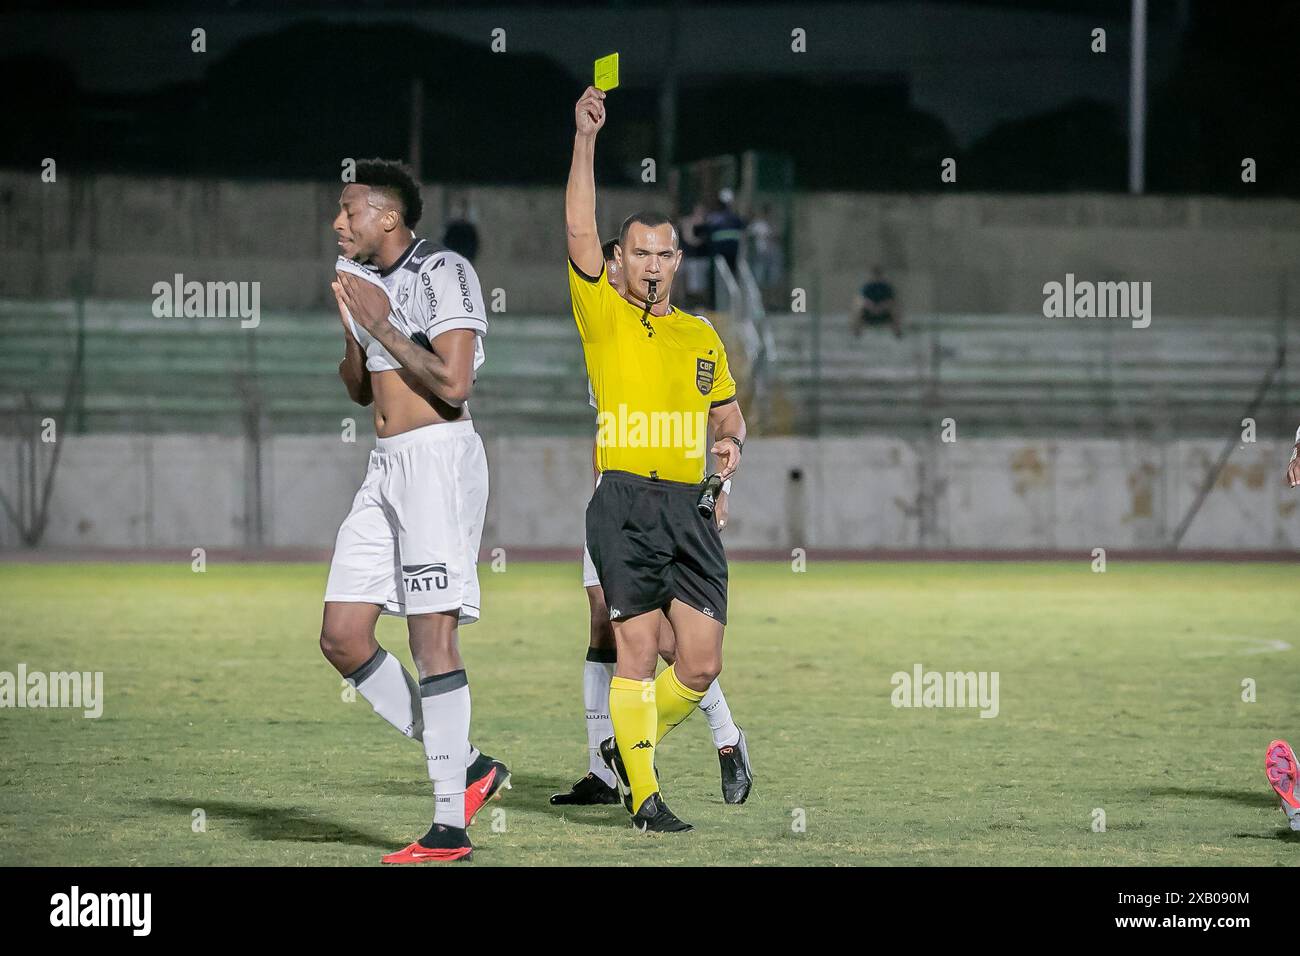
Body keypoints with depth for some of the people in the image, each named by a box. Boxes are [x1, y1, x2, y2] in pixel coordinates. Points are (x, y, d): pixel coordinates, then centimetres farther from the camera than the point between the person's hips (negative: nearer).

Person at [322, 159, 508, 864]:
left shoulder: (444, 272, -9)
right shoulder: (369, 278, 17)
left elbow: (454, 384, -19)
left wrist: (381, 325, -14)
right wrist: (350, 321, 6)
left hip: (438, 457, -9)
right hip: (385, 467, 9)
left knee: (431, 640, -11)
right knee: (341, 637, 3)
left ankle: (450, 828, -8)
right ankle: (465, 766, 12)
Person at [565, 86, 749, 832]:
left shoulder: (702, 337, 18)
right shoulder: (605, 316, 4)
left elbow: (729, 412, 27)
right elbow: (580, 232, -8)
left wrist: (731, 443, 4)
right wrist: (586, 138, -14)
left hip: (690, 504, 5)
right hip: (626, 498, -4)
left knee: (702, 664, 0)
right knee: (638, 650, -7)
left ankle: (633, 744, 25)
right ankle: (642, 796, 1)